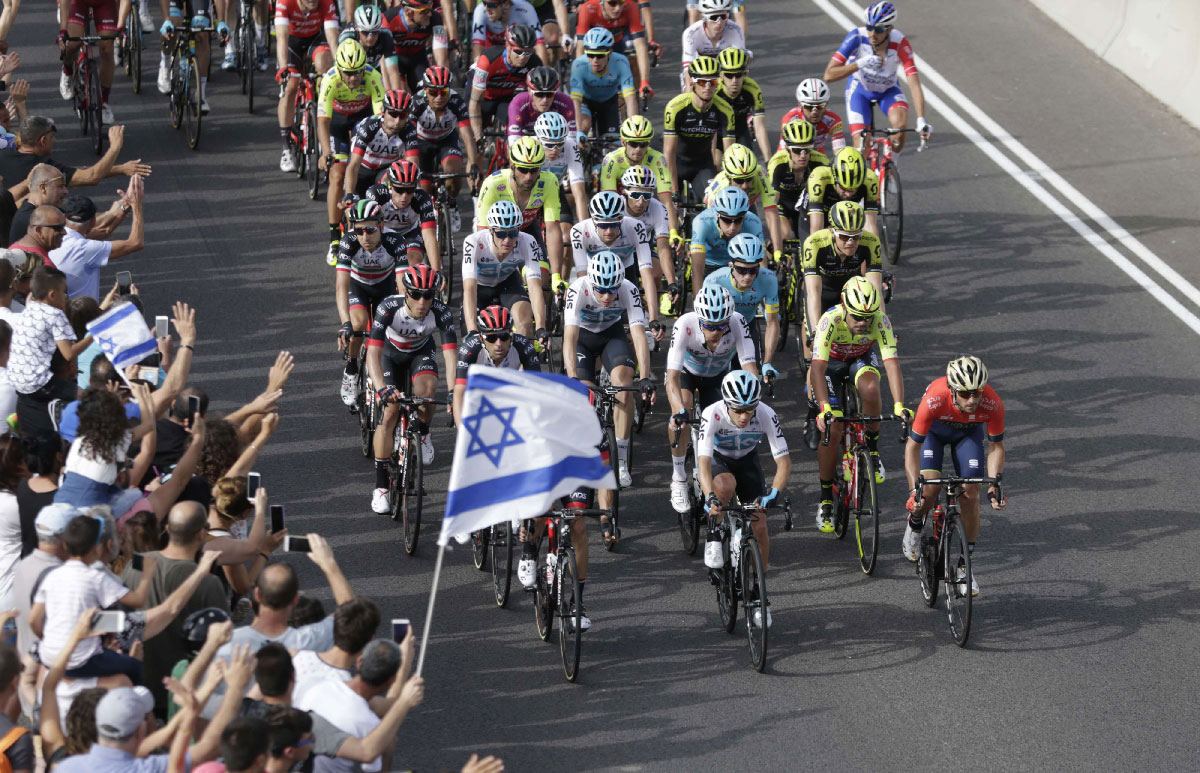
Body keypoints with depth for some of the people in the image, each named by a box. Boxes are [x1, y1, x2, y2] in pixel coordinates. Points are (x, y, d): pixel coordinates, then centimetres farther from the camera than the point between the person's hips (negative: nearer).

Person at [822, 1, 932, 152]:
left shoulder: (900, 44, -31)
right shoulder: (857, 37, -31)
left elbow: (914, 84, -34)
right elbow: (829, 75, -31)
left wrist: (921, 121, -45)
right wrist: (860, 64, -44)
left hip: (888, 90, 0)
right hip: (860, 90, 0)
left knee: (901, 123, -31)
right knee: (862, 148, -17)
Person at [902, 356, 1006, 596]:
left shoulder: (993, 403, -36)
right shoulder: (934, 399, -42)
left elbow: (996, 445, -18)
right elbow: (913, 446, -31)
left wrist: (994, 483, -29)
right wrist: (914, 488, -38)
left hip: (968, 432, 1)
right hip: (934, 430, -1)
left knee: (970, 495, -11)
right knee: (929, 490, -20)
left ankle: (968, 564, 2)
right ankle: (915, 526, 15)